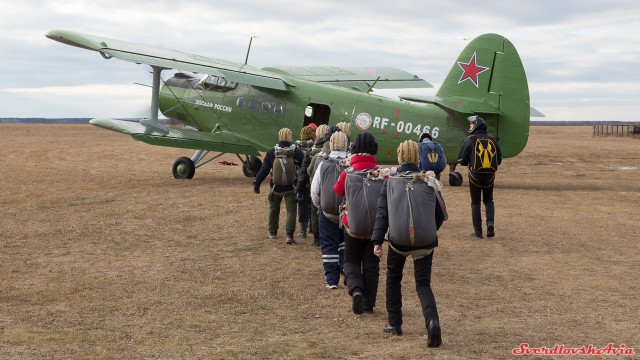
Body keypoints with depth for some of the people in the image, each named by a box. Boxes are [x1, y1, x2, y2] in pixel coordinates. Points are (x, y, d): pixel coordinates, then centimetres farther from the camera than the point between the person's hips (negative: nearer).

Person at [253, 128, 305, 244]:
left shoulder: (272, 152, -7)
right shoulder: (296, 152, -9)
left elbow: (263, 170, -4)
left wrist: (256, 183, 4)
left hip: (276, 188, 2)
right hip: (291, 188, -2)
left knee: (274, 209, 21)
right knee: (291, 211, 2)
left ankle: (272, 232, 32)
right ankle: (289, 235, -10)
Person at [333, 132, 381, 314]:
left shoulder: (348, 173, -8)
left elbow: (337, 191, 10)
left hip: (353, 226, -1)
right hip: (376, 226, 1)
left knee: (351, 260, 15)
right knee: (371, 264, 13)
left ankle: (356, 289, -12)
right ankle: (369, 304, 14)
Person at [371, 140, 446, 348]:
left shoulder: (390, 182, 4)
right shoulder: (428, 181, 6)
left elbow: (382, 213, -4)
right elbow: (441, 214, 10)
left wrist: (377, 241, -6)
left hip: (398, 239, 0)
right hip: (425, 242, 0)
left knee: (393, 279, 22)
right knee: (423, 284, 7)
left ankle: (395, 324, 26)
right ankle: (432, 320, -19)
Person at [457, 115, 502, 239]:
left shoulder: (470, 141, -8)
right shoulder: (493, 141, 3)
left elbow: (462, 161, -6)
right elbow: (499, 160, 6)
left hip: (475, 175, -3)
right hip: (490, 176, 3)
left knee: (475, 203, 8)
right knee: (488, 201, 19)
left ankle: (478, 231, 7)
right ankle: (490, 223, -4)